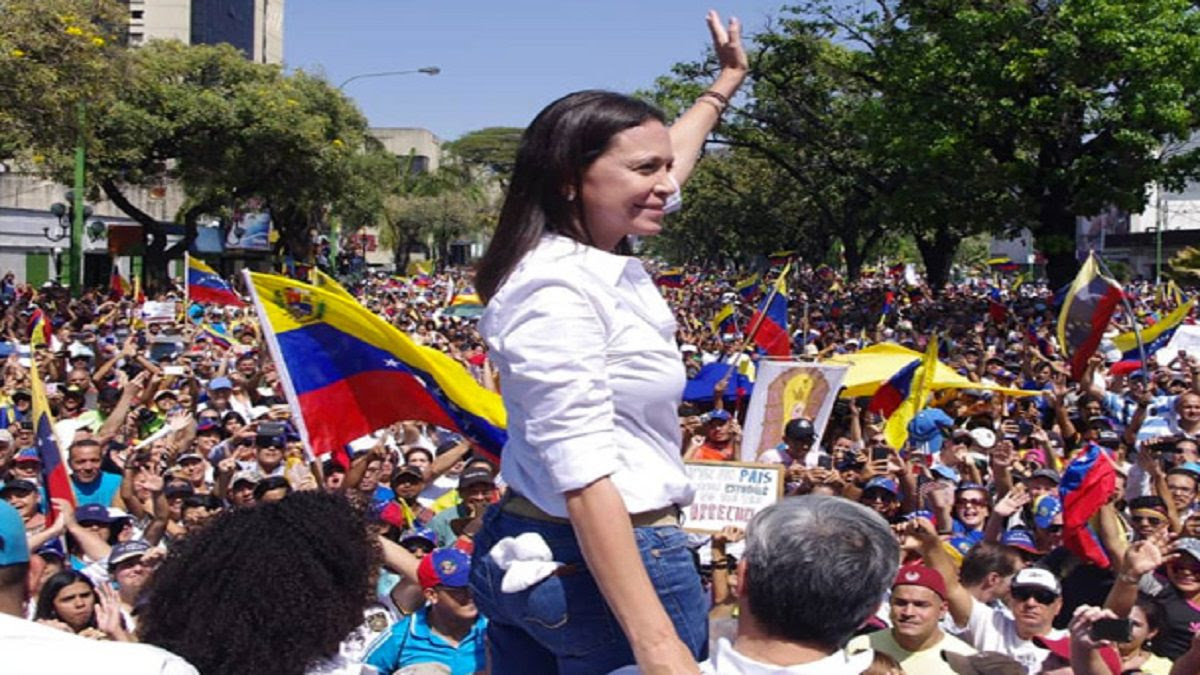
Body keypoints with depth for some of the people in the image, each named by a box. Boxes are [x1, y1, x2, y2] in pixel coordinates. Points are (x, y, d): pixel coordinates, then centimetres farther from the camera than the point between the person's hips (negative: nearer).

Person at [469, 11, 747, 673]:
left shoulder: (596, 255, 5)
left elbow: (665, 159, 26)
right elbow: (583, 475, -29)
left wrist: (724, 84, 38)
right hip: (604, 563, -10)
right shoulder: (559, 289, -23)